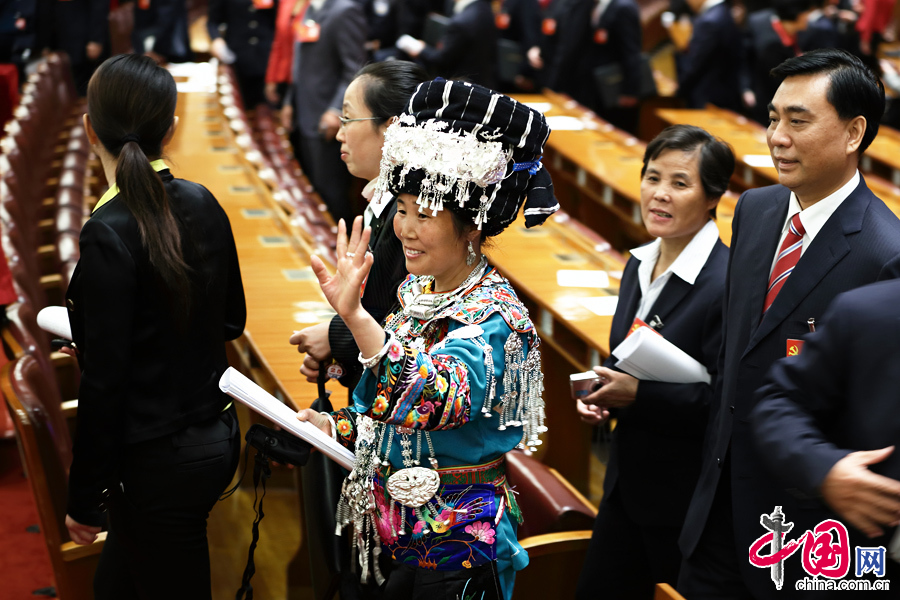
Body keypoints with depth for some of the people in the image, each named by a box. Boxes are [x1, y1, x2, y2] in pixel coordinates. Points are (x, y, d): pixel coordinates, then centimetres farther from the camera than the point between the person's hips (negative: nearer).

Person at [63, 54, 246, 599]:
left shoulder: (110, 233, -21)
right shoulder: (202, 204, 0)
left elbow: (105, 381, -20)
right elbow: (230, 321, 13)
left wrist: (86, 499, -11)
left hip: (157, 462, -7)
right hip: (215, 439, 7)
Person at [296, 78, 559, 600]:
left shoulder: (494, 314, -20)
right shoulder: (417, 292, 4)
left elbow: (437, 401, -40)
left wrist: (355, 315, -48)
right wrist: (336, 426, -1)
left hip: (459, 545, -7)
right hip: (400, 531, 8)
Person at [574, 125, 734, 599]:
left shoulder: (728, 282, -22)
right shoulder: (639, 265, 6)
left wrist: (639, 395, -23)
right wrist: (603, 393, 0)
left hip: (687, 501, -8)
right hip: (627, 483, 8)